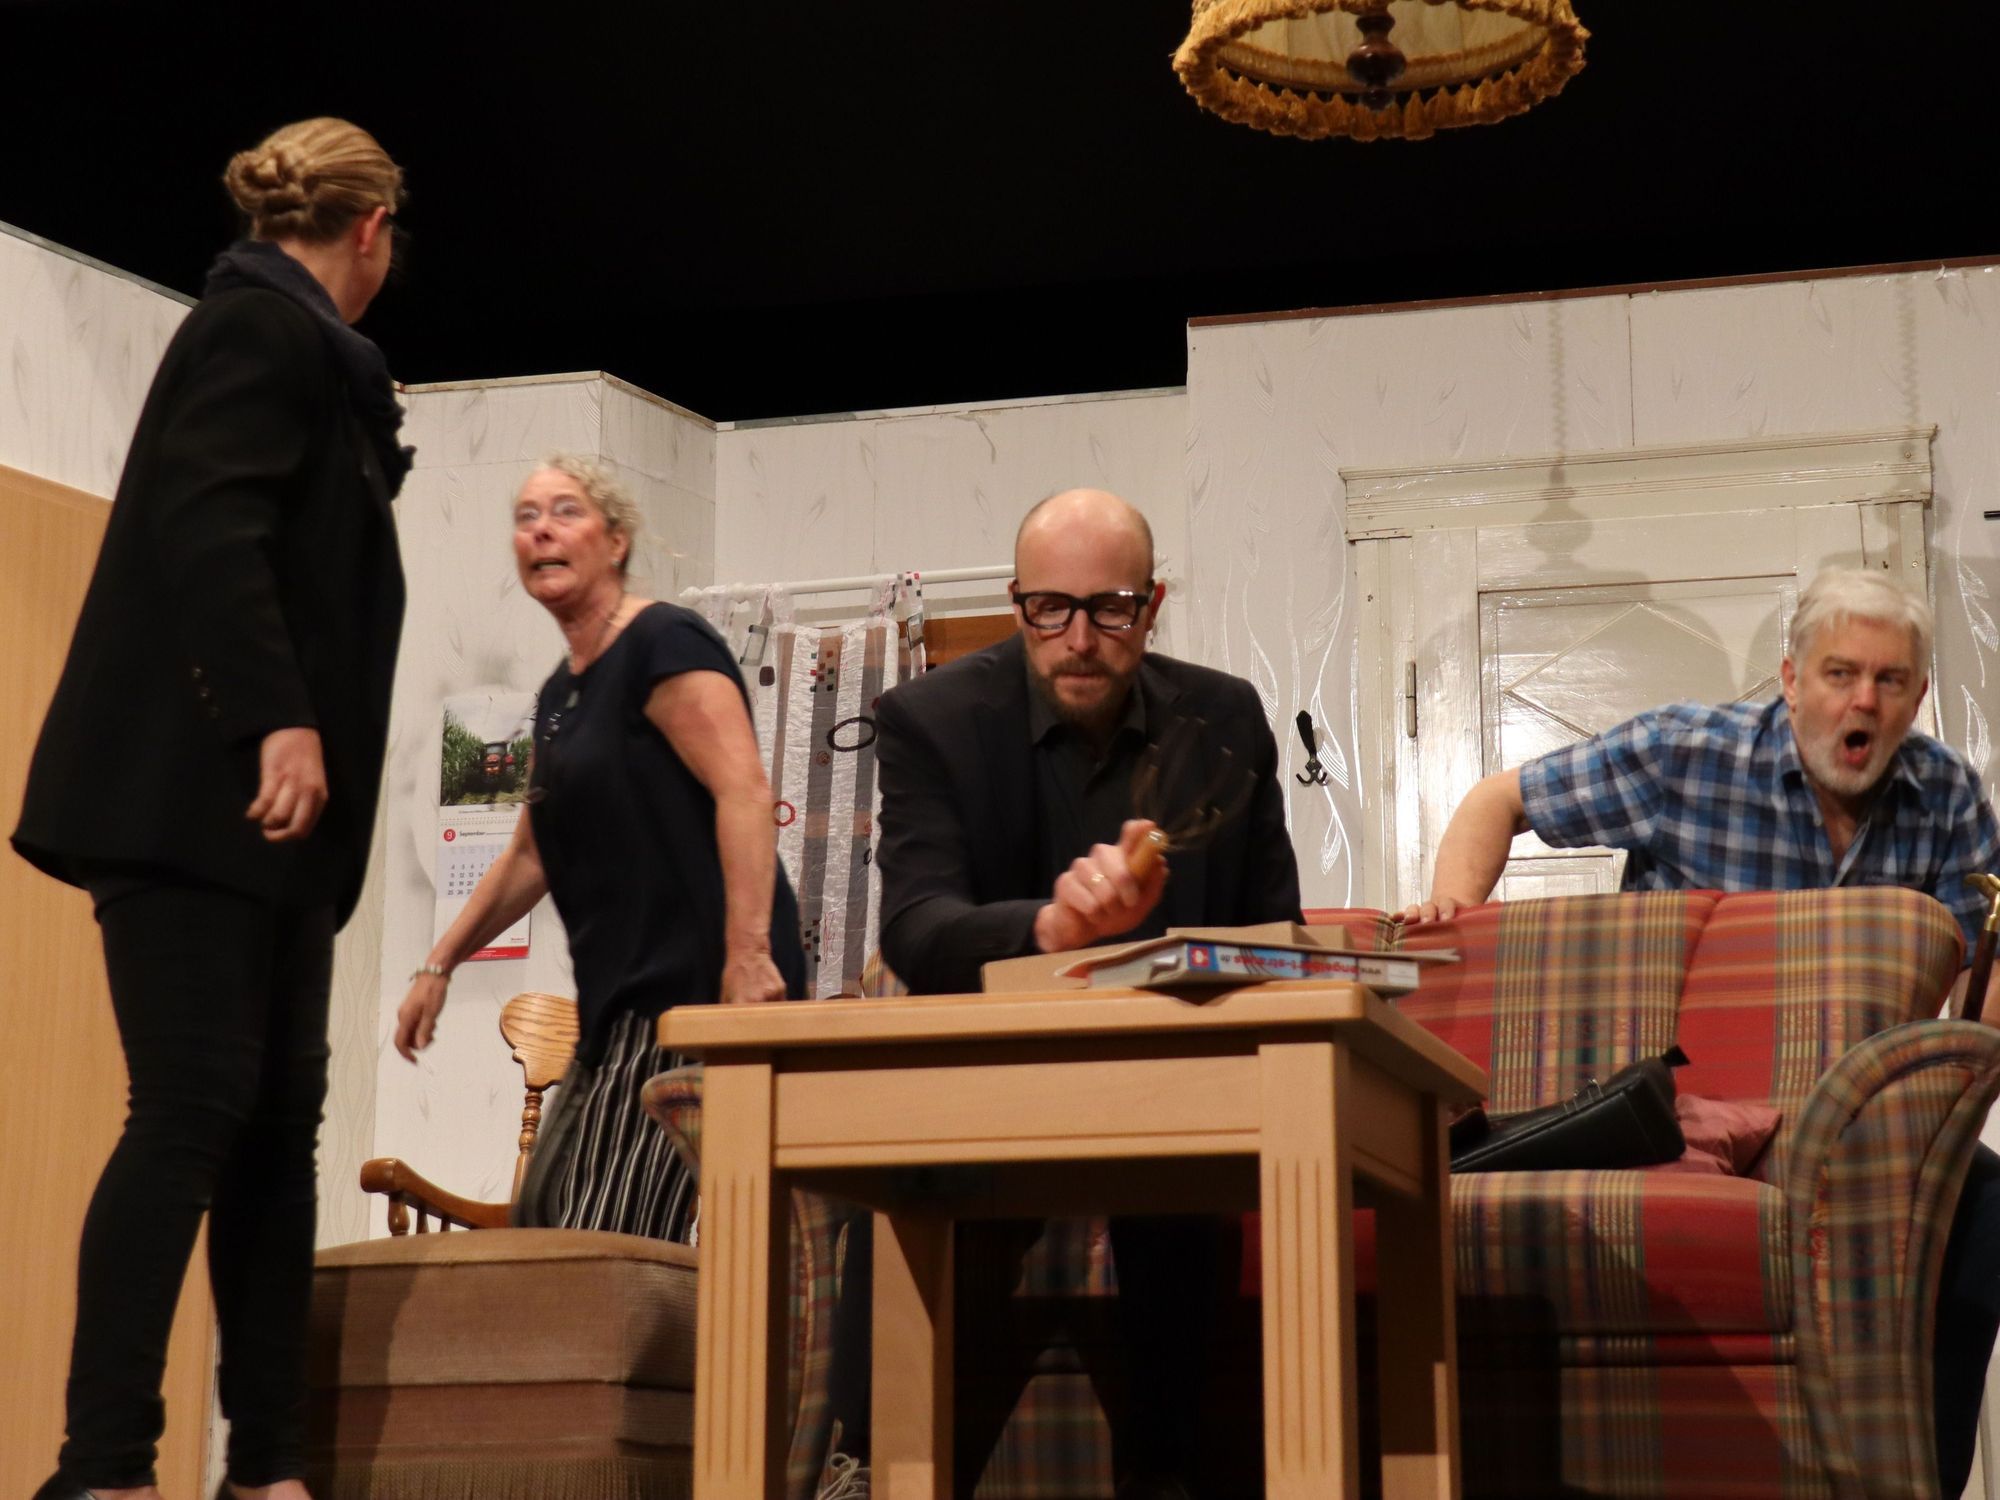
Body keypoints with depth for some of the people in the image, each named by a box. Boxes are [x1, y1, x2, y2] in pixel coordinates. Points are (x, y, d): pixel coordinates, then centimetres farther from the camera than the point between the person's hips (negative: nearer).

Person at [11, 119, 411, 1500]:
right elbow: (211, 526, -20)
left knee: (279, 1116, 5)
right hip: (200, 786, -10)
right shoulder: (259, 325, -6)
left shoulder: (292, 344, 21)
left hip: (261, 805, 10)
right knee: (196, 1106, -13)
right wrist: (276, 720, -26)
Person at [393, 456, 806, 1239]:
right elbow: (530, 856, 29)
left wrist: (748, 954, -29)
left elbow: (745, 793, -20)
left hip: (696, 996, -10)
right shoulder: (560, 693, 19)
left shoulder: (662, 643, -8)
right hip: (624, 1006, 10)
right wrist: (438, 966, 26)